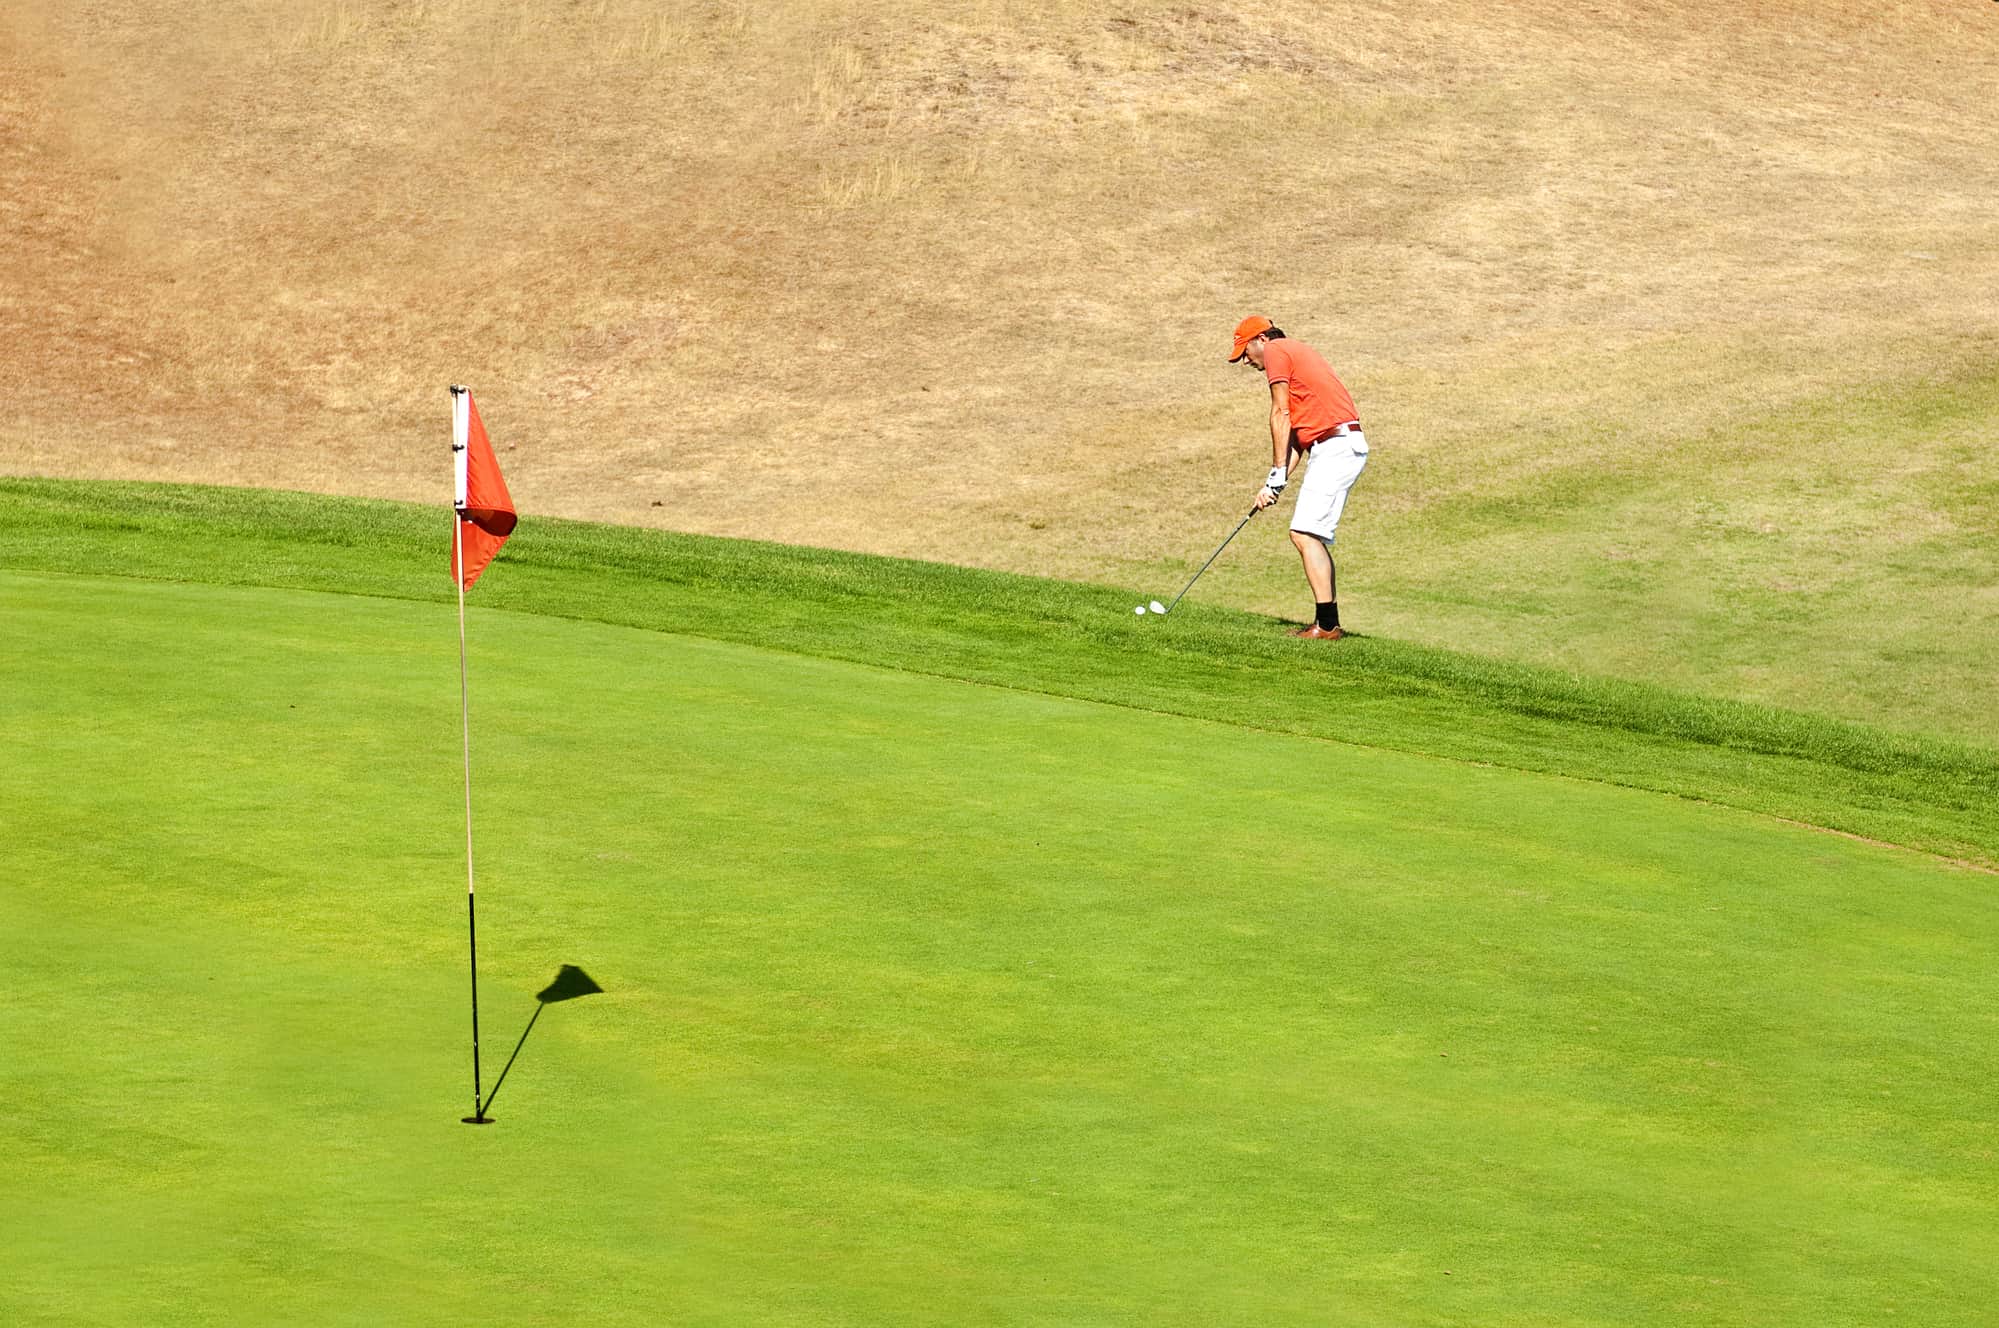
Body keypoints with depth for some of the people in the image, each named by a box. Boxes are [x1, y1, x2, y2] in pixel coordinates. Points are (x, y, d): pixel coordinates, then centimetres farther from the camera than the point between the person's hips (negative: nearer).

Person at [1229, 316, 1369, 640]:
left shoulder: (1276, 351, 1)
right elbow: (1296, 427, 23)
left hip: (1334, 446, -10)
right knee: (1313, 536, 13)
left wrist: (1277, 476, -3)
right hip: (1348, 445, 10)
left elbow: (1281, 416, -5)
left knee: (1305, 533, -14)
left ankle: (1327, 623, -19)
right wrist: (1275, 482, 16)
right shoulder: (1297, 352, 28)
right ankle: (1326, 622, 11)